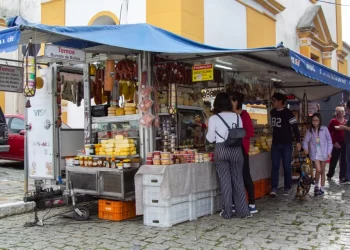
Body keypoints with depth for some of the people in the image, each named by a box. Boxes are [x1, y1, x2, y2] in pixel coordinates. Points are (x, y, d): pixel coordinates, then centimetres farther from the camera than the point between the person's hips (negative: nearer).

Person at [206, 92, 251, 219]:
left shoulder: (213, 118, -5)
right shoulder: (237, 117, 3)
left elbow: (210, 139, 0)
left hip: (221, 150, -2)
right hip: (236, 149, 2)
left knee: (225, 181, 4)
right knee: (238, 180, 10)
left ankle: (228, 212, 9)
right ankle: (242, 211, 13)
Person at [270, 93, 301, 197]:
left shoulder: (288, 113, -11)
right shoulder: (272, 112, 8)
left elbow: (295, 127, -11)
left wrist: (298, 141, -16)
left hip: (286, 144, -5)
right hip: (275, 144, 5)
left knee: (287, 166, 4)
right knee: (275, 166, 0)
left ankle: (287, 188, 14)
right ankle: (274, 188, 0)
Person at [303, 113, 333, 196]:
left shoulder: (324, 129, -4)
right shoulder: (310, 131, -1)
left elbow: (329, 141, 1)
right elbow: (306, 141, 3)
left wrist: (329, 151, -5)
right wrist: (305, 148, -16)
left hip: (323, 153, 0)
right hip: (315, 153, 0)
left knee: (323, 171, 9)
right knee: (318, 170, -13)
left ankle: (322, 188, 21)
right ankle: (316, 186, 9)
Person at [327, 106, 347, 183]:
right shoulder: (333, 121, -2)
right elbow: (329, 133, -5)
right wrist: (334, 142, -11)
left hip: (345, 144, 2)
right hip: (336, 144, -2)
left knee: (344, 161, 4)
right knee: (334, 160, 9)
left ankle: (342, 177, 13)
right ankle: (330, 175, 27)